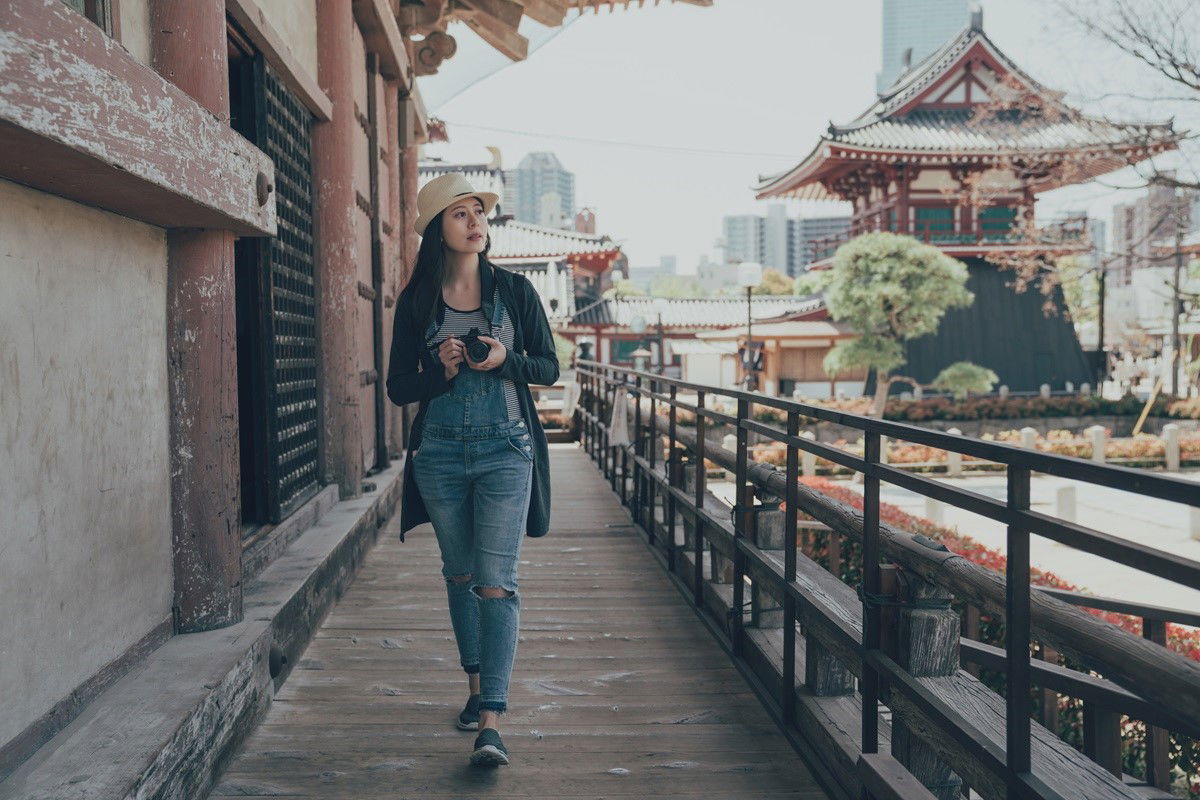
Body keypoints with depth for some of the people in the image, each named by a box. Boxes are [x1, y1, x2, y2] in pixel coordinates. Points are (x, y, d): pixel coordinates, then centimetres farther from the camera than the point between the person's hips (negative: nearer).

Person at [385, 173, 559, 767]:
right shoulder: (416, 302, 3)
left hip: (505, 450, -2)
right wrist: (443, 370, -15)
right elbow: (399, 388, 4)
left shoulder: (514, 290, 2)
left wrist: (506, 358, -15)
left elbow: (549, 367, 5)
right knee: (459, 575, 13)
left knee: (496, 582, -9)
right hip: (441, 453, 2)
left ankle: (491, 722, -11)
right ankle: (476, 685, 30)